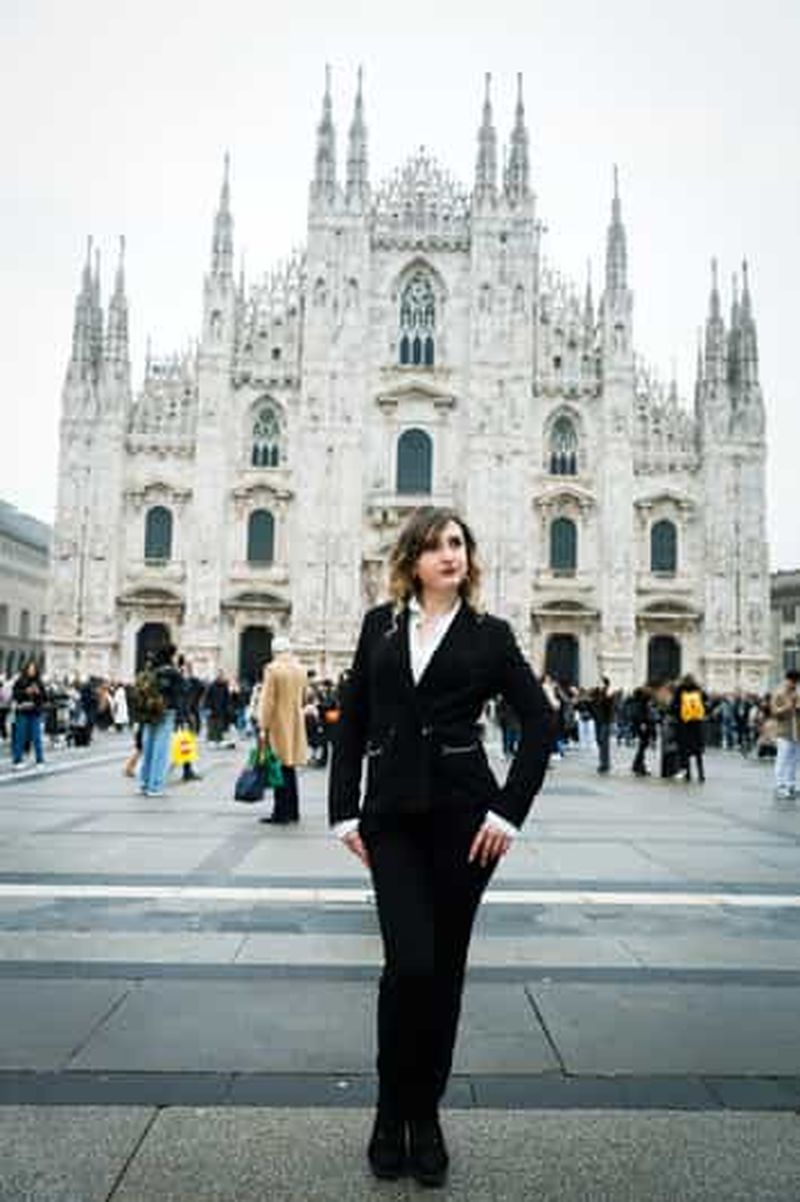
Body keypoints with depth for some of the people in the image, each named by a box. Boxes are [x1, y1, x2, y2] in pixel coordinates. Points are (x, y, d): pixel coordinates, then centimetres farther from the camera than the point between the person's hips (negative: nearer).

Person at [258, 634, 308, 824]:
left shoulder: (273, 669, -12)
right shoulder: (300, 669, 6)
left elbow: (267, 701, -13)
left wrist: (263, 728, -11)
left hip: (278, 725, -6)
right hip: (295, 724, 6)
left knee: (280, 769, -2)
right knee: (290, 767, 14)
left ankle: (281, 813, -1)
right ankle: (293, 812, 19)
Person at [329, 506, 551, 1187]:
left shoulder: (489, 635, 4)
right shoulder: (380, 625, 9)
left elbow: (539, 721, 2)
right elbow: (352, 721, 8)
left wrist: (509, 811, -5)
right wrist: (345, 812, 3)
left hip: (462, 815, 0)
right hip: (391, 817, 1)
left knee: (444, 967, 8)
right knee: (409, 963, -6)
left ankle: (425, 1116, 28)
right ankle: (391, 1115, 18)